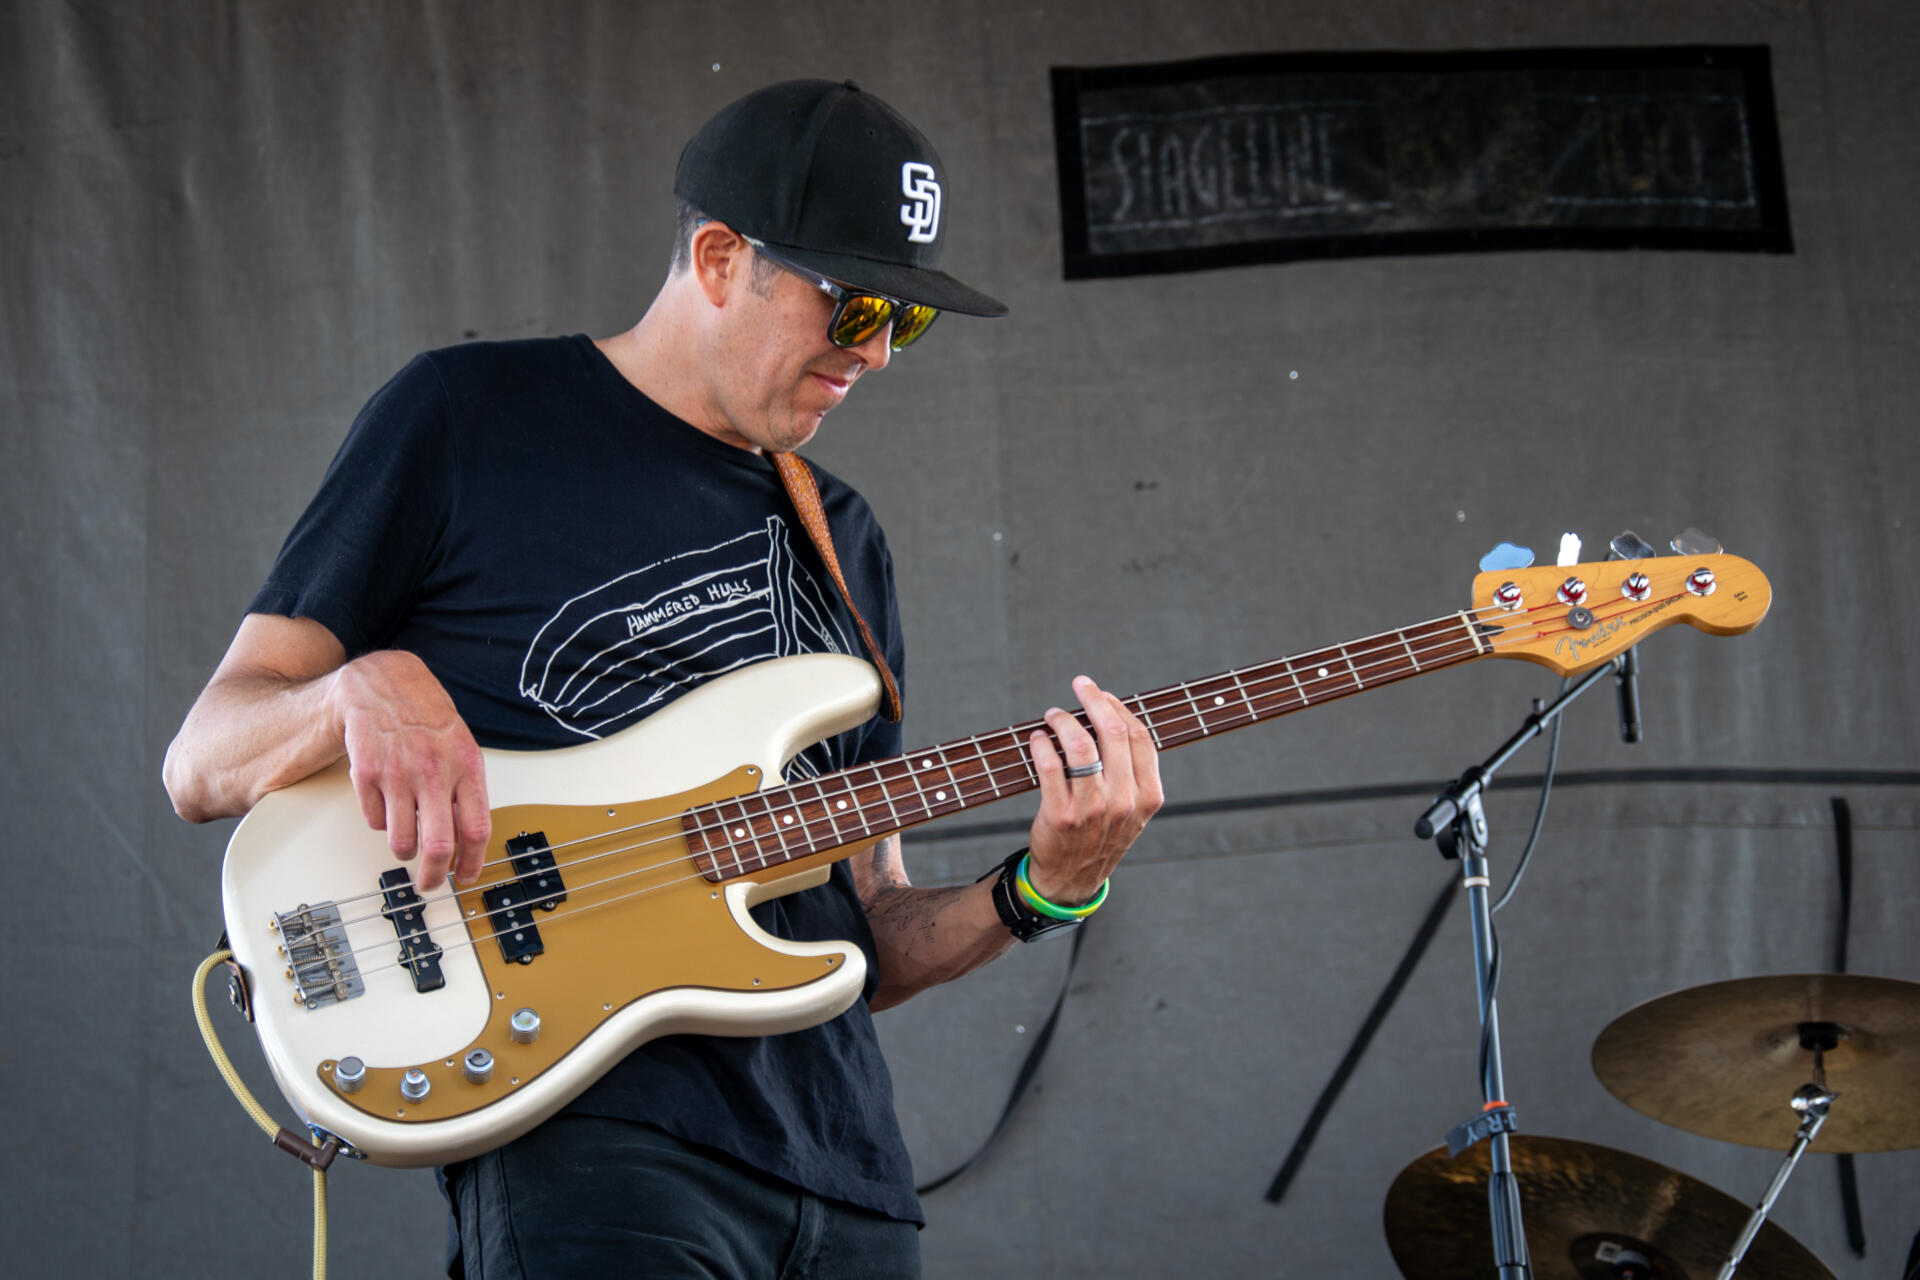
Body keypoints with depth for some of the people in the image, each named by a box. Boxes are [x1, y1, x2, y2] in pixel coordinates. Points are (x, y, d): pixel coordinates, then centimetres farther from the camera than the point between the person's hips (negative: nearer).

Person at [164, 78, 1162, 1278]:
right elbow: (199, 764, 1)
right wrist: (365, 685, -18)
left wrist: (1044, 891, 0)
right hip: (587, 1129, -5)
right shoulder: (468, 415, 4)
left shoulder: (843, 539, 20)